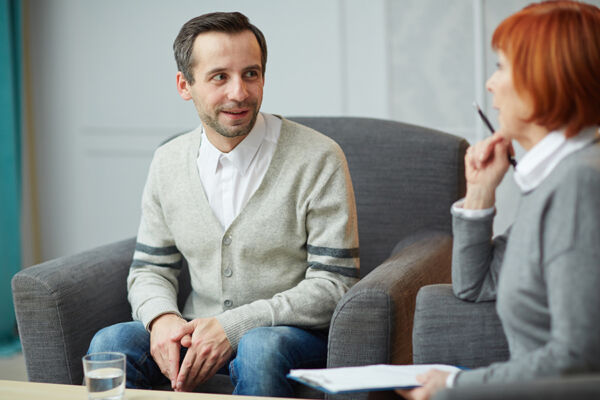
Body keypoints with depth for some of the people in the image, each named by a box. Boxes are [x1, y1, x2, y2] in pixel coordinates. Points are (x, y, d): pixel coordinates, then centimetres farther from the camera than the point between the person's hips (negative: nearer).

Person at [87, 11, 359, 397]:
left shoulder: (318, 159, -10)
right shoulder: (168, 162, 6)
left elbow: (333, 284, -12)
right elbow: (150, 268, 13)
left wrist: (235, 326, -21)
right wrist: (162, 318, -11)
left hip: (293, 332, -3)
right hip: (198, 332, 4)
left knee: (259, 348, -37)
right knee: (109, 344, -22)